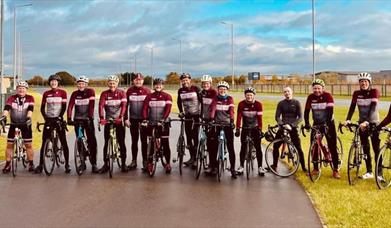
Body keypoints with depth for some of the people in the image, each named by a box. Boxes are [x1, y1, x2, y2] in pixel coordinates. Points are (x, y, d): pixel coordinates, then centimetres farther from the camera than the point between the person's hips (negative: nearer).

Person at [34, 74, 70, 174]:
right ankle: (40, 164, 6)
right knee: (44, 142, 0)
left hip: (58, 119, -2)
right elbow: (42, 108, 6)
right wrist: (45, 118, -8)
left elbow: (64, 107, -5)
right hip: (48, 119, 2)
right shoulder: (46, 93, 6)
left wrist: (59, 117, -16)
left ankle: (67, 164, 3)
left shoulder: (62, 92, 0)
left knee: (64, 142, -3)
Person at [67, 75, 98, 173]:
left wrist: (90, 117, -25)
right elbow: (70, 106, -5)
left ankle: (93, 164, -4)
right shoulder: (75, 94, 2)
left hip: (88, 119, -3)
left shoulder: (90, 92, -4)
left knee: (92, 141, -8)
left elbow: (91, 105, -14)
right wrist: (69, 118, -19)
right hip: (78, 119, 3)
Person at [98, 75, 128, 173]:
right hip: (108, 120, 1)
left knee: (121, 143, 1)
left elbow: (123, 105, -14)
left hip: (119, 120, -1)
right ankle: (106, 164, 10)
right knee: (107, 143, 2)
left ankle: (123, 163, 11)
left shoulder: (121, 93, -3)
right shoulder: (104, 94, 0)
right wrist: (101, 118, -29)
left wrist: (121, 117, -30)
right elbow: (101, 106, -13)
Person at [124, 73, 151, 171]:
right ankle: (134, 161, 18)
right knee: (134, 140, 9)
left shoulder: (147, 91, -2)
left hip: (144, 119, -2)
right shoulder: (129, 91, 2)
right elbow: (126, 105, 5)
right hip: (133, 119, 2)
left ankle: (145, 161, 9)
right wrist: (126, 118, 0)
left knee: (144, 141, 2)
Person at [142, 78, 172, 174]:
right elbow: (145, 108, -3)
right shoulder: (149, 96, 6)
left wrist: (163, 119, -26)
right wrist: (145, 119, -19)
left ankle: (168, 163, 9)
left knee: (165, 144, 0)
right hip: (151, 123, 2)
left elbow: (168, 109, -11)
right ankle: (149, 163, 12)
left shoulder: (167, 96, 0)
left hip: (163, 123, -2)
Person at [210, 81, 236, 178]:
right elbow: (213, 108, -13)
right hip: (217, 123, 1)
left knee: (230, 146, -3)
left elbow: (232, 110, -12)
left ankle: (233, 168, 0)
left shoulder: (230, 99, 1)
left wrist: (232, 121, -28)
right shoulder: (215, 99, 2)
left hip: (227, 124, -1)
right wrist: (211, 119, -31)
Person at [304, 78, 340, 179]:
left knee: (332, 147, -5)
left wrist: (327, 123, -33)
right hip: (317, 124, 3)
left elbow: (330, 111, -22)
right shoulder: (310, 97, -7)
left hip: (328, 123, -3)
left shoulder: (327, 96, -15)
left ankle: (335, 170, 3)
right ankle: (315, 169, 15)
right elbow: (306, 111, -10)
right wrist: (307, 123, -23)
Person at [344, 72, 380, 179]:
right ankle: (369, 172, 17)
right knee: (365, 148, 8)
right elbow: (352, 107, -7)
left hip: (373, 123, -4)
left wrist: (367, 121, -35)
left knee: (376, 148, -3)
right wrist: (347, 120, -24)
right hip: (362, 123, 4)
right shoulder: (356, 93, -1)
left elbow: (373, 108, -23)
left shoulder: (374, 92, -12)